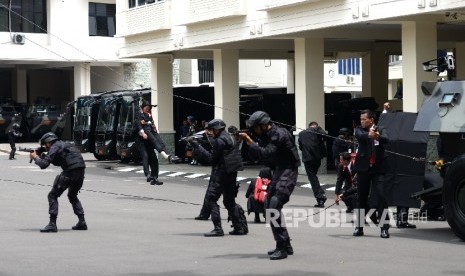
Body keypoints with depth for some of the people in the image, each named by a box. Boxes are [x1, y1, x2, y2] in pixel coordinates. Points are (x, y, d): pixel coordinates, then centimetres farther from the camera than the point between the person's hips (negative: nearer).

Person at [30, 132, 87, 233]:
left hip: (70, 172, -9)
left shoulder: (55, 147, -2)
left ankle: (52, 224, -6)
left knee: (53, 195, 1)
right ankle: (82, 222, 21)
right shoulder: (64, 144, 25)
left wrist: (35, 157, 9)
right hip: (81, 171, 9)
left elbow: (44, 165, -9)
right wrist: (44, 156, 25)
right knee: (72, 196, 28)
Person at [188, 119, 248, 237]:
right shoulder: (230, 137, 16)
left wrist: (197, 146, -7)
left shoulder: (219, 140, -14)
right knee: (229, 201, 18)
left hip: (221, 174, -10)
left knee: (211, 199, -6)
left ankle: (217, 229, -12)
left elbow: (212, 158, -12)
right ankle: (241, 227, 17)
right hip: (232, 174, 10)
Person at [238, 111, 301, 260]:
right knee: (271, 209, 12)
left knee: (274, 208, -20)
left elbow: (266, 154, -28)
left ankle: (282, 248, -18)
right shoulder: (266, 136, 11)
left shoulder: (278, 134, -18)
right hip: (277, 172, 10)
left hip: (287, 172, -10)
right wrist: (248, 142, -2)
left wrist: (250, 142, -23)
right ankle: (286, 245, 23)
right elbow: (254, 156, 13)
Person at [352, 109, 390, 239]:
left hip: (378, 168, -1)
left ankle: (384, 227, -8)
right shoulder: (359, 129, 6)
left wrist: (377, 136, -37)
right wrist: (369, 135, -39)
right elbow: (359, 136, -17)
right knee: (361, 198, 7)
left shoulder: (381, 130, 6)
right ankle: (359, 227, 16)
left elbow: (386, 139, -15)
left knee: (380, 196, -10)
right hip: (363, 168, 1)